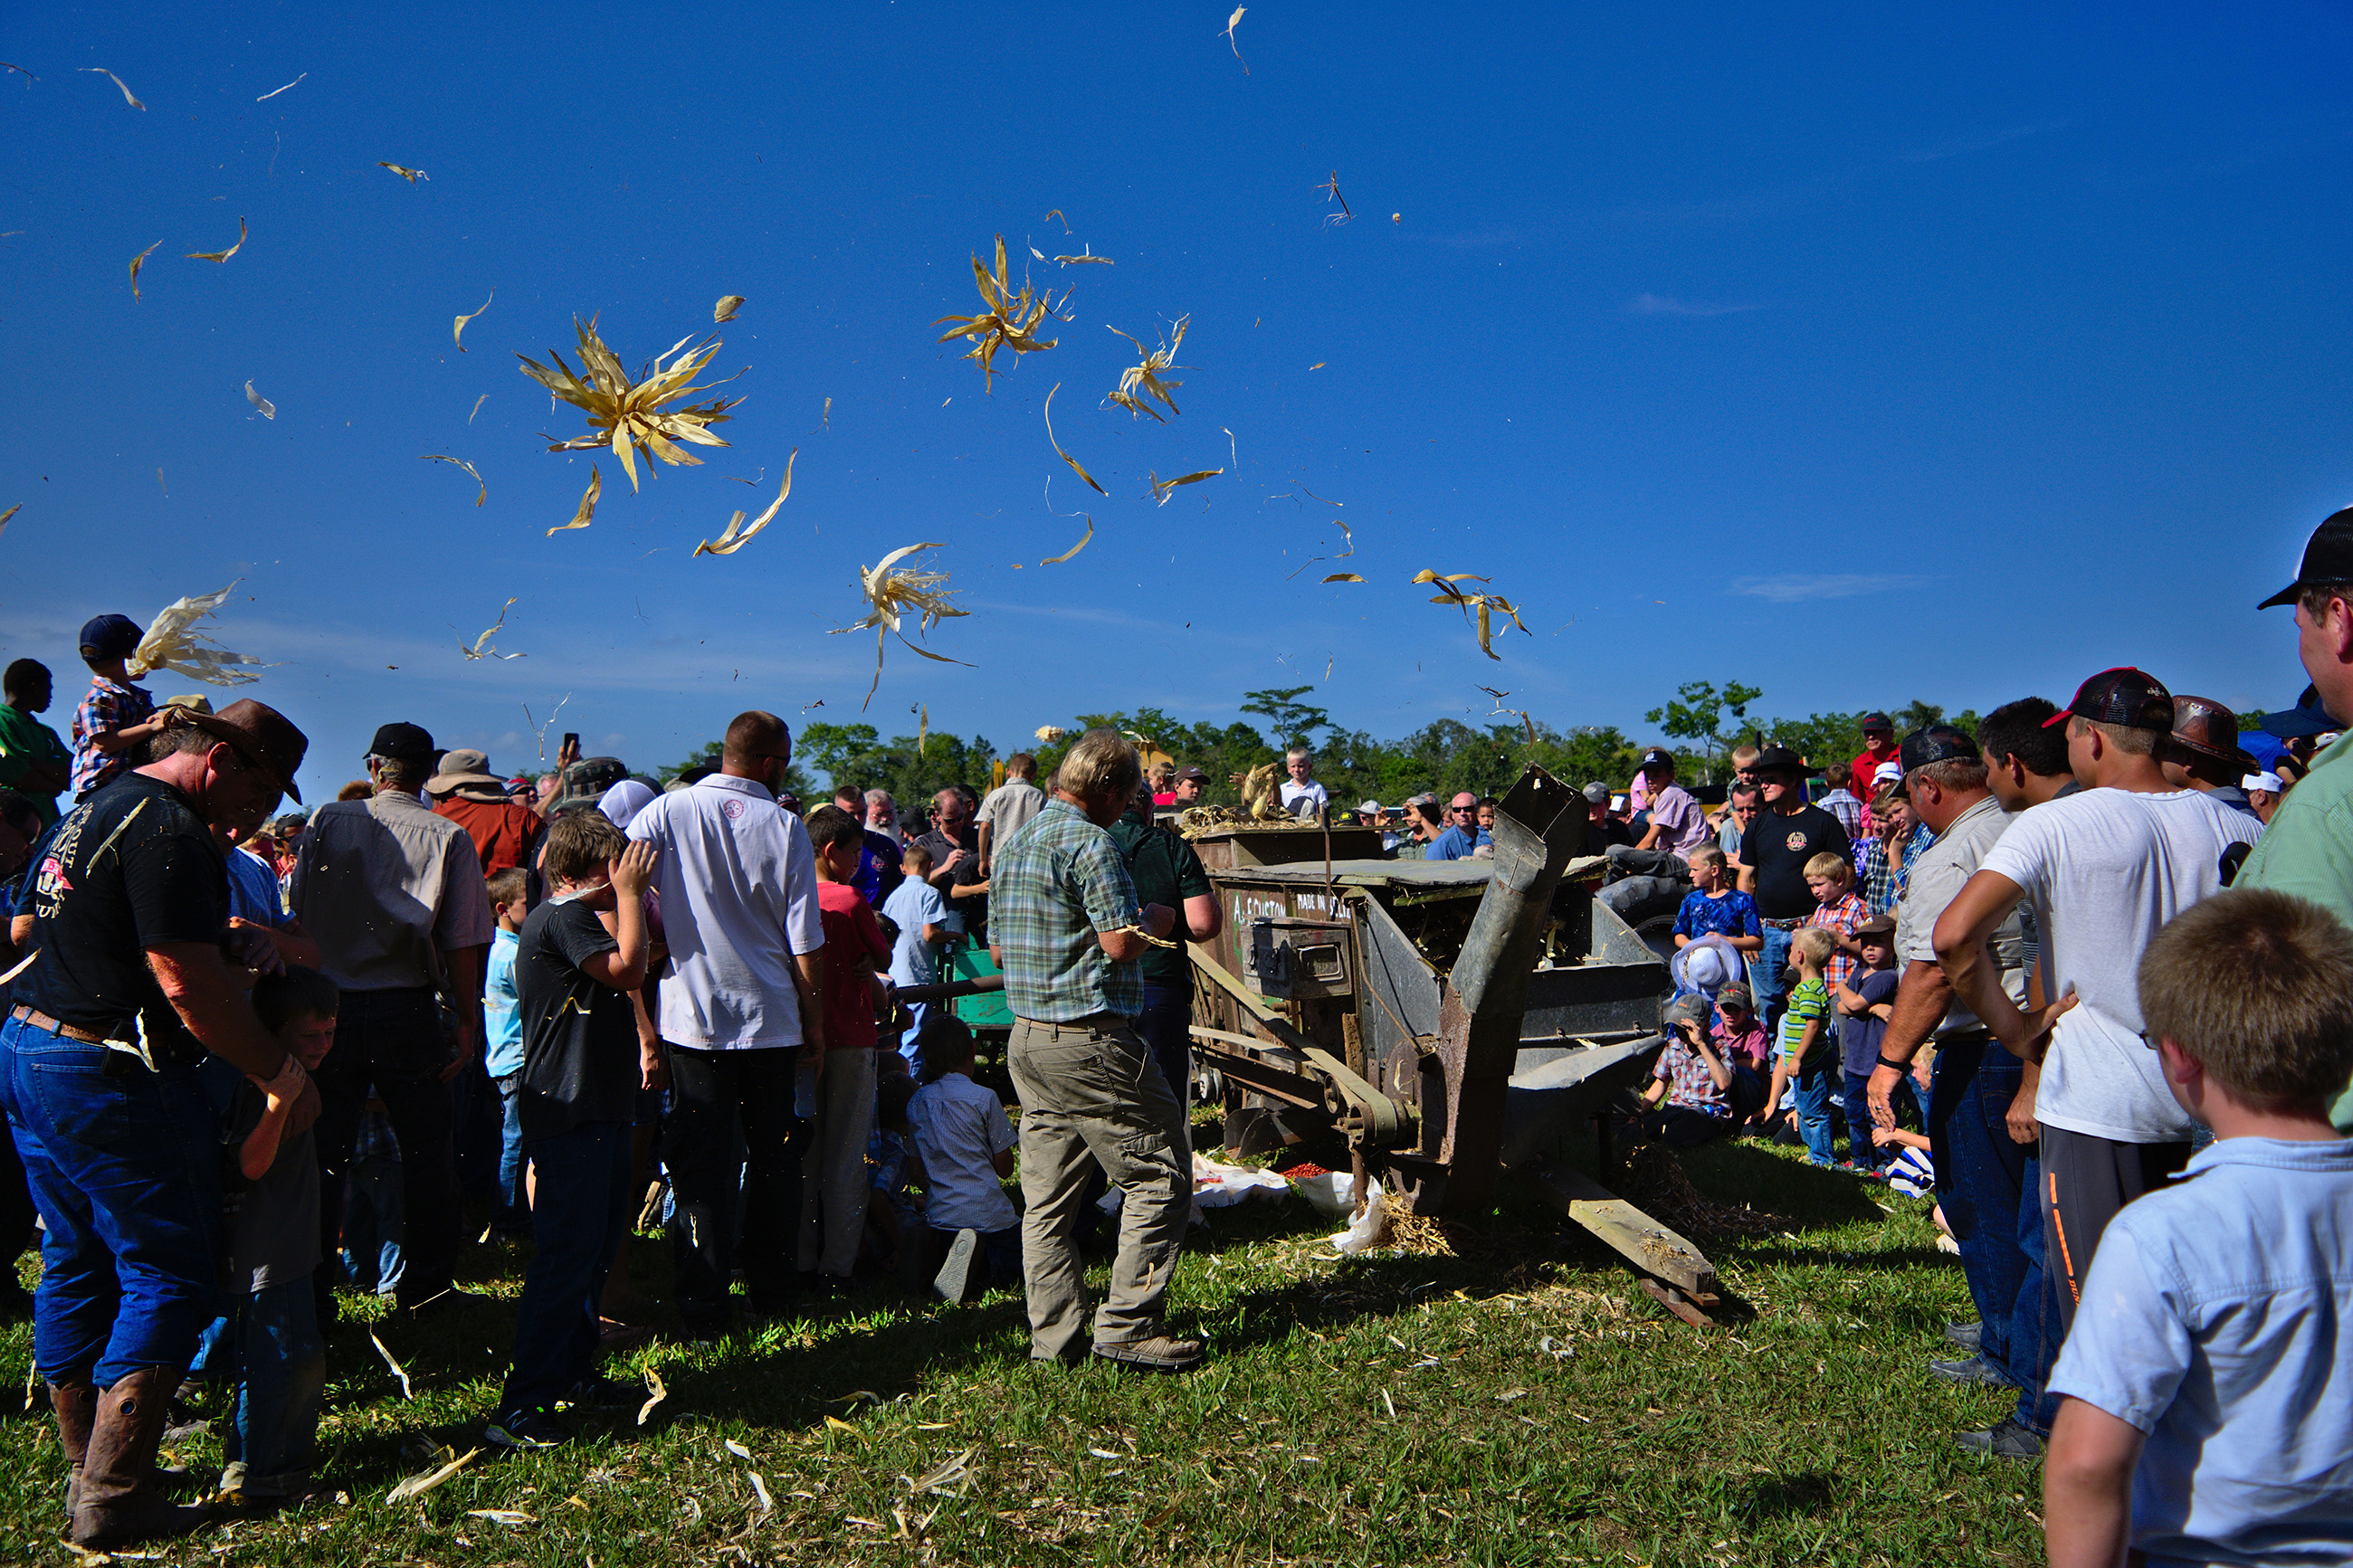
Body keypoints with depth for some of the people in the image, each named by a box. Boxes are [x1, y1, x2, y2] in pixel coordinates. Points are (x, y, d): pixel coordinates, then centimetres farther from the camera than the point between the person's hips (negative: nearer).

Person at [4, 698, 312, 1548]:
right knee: (168, 1274, -1)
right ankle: (113, 1501, 4)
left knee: (75, 1267, 17)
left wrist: (227, 940, 11)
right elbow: (187, 986, -23)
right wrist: (281, 1070, -15)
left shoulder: (99, 806, 14)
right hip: (112, 1079, -11)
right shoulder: (167, 829, -19)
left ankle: (89, 1469, 29)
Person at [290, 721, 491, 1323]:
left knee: (323, 1153, 9)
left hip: (327, 1006, 2)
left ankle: (308, 1298, 14)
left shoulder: (327, 822, -1)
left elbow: (297, 914, 4)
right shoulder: (449, 838, -6)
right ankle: (426, 1287, 20)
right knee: (425, 1149, 12)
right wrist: (466, 1021, 1)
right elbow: (463, 943, -7)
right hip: (406, 1010, -1)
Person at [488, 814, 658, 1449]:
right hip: (568, 1115, -11)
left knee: (598, 1245, 16)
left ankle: (572, 1372, 28)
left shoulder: (579, 918, 19)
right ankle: (519, 1406, -2)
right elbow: (628, 970, -26)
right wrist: (631, 894, -18)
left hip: (599, 1107, 11)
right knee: (566, 1252, -9)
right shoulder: (560, 919, -15)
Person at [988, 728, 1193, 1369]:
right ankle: (1127, 1326, 1)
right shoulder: (1090, 842, -13)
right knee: (1159, 1179, 1)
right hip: (1092, 1040, -9)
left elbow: (997, 949, 21)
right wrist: (1154, 918, 0)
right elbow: (1121, 941, -19)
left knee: (1046, 1197, 11)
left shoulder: (1014, 847, 16)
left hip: (1027, 1039, 9)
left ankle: (1054, 1335, 15)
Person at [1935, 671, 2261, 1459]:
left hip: (2095, 1105, -5)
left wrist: (2012, 1026, -9)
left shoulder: (2057, 825, -12)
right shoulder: (2238, 829, 1)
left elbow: (1955, 935, -21)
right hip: (2210, 1103, 5)